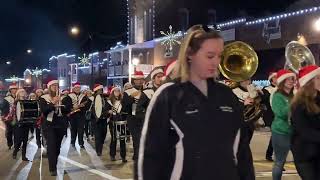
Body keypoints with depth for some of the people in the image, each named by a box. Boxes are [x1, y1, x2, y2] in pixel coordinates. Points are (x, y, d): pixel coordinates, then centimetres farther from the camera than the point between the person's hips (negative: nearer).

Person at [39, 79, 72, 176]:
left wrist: (61, 103, -17)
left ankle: (54, 165, 29)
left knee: (57, 146, 10)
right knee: (51, 146, -13)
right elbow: (43, 110, -14)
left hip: (61, 125, 3)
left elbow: (68, 110, 0)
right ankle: (52, 169, -12)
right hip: (49, 125, -3)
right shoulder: (44, 98, 0)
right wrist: (52, 103, -24)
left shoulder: (63, 98, 7)